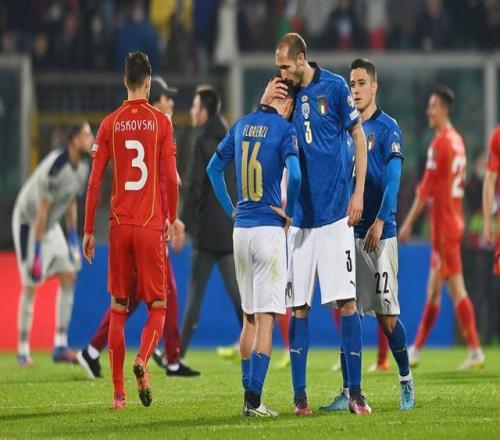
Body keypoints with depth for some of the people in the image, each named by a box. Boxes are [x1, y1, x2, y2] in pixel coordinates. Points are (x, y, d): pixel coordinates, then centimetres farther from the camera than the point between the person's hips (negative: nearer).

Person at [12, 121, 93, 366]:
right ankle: (23, 350, 0)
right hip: (27, 222, -8)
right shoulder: (55, 168, -29)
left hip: (51, 225, 8)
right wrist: (37, 253, -25)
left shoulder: (82, 168, -2)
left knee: (69, 275, -1)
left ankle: (60, 346, 0)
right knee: (30, 285, -8)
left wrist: (73, 239, 13)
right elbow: (42, 211, -27)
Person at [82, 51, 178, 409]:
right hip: (152, 225, -2)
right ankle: (142, 361, -22)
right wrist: (171, 219, 9)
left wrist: (89, 231, 8)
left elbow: (95, 181, 2)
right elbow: (171, 179, -5)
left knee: (118, 309, 8)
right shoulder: (161, 122, -2)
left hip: (119, 225, 2)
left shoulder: (110, 124, 4)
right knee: (157, 306, 6)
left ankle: (119, 392, 4)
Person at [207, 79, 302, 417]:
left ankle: (249, 396, 18)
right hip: (269, 228, -6)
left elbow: (214, 168, 17)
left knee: (249, 317, 16)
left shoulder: (241, 126, 11)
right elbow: (294, 174, -21)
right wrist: (290, 213, -6)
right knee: (266, 318, -6)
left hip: (240, 229, 6)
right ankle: (254, 401, -12)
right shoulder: (284, 130, -7)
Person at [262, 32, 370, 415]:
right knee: (299, 305, 2)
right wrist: (264, 105, -5)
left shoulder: (335, 88, -3)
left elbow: (359, 139, 3)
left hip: (336, 211, -4)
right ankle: (299, 394, 6)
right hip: (300, 215, 4)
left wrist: (358, 193, -3)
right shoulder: (285, 94, 8)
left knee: (346, 300, -6)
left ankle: (356, 390, -3)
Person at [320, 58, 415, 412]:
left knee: (386, 314, -5)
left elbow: (392, 180, -12)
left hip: (379, 234, -5)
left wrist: (379, 222, -19)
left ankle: (406, 380, 14)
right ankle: (348, 392, 5)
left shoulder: (387, 129, -5)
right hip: (348, 232, 5)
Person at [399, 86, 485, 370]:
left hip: (444, 226, -9)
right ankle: (417, 349, 18)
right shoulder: (457, 141, 13)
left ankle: (476, 351, -10)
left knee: (456, 287, -9)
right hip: (453, 221, 9)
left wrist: (409, 223, -12)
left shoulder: (440, 143, -14)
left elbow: (427, 187, -16)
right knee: (433, 288, 12)